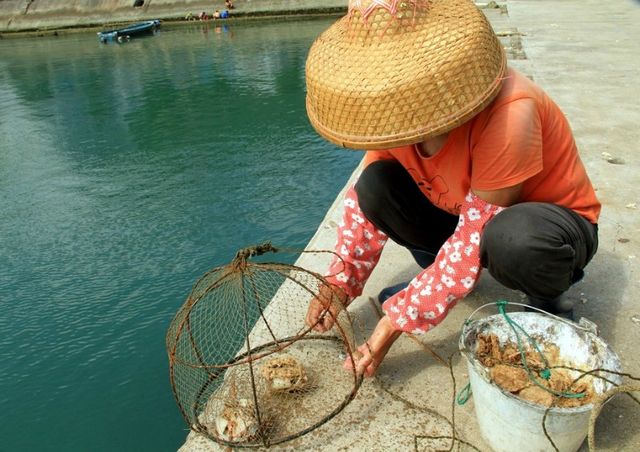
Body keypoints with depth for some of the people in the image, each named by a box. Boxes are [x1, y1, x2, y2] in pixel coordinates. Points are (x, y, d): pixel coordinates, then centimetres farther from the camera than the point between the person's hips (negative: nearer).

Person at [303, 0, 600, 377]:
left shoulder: (507, 116, -35)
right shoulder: (397, 108, -16)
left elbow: (477, 239, -32)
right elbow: (364, 199, -7)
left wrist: (397, 321, -29)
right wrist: (340, 283, -15)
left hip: (557, 222, -5)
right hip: (462, 213, 5)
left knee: (512, 239, -42)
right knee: (375, 186, -19)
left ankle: (548, 298, -5)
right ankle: (435, 274, 6)